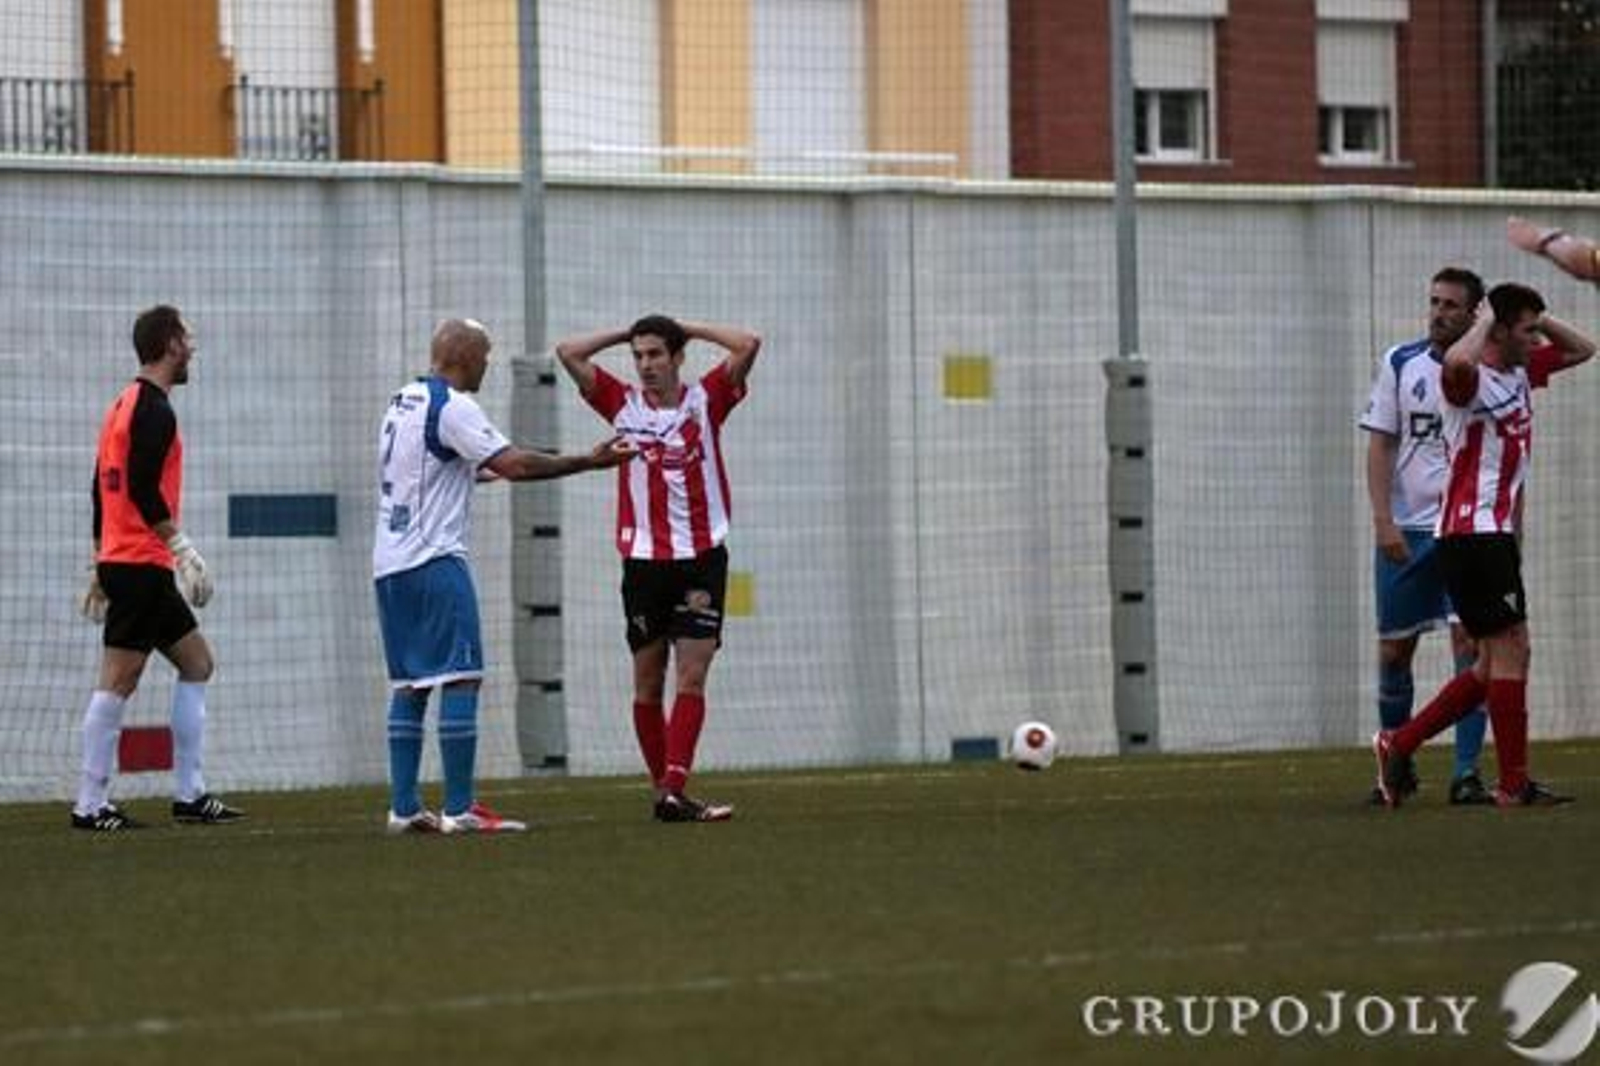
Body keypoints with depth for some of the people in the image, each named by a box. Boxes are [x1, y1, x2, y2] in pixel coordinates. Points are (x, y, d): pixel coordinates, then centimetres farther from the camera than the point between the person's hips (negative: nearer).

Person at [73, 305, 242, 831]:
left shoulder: (124, 405, 18)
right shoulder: (154, 411, -12)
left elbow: (102, 490, 20)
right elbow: (142, 489, -21)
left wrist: (101, 568, 22)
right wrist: (181, 546, -21)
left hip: (119, 563, 10)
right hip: (142, 565, -10)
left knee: (196, 661, 13)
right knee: (119, 679, -8)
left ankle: (190, 796, 11)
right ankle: (90, 805, -8)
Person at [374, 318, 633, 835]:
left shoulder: (401, 403, 16)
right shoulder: (452, 406, -11)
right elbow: (514, 464, -18)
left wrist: (480, 470, 37)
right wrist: (588, 462, -13)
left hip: (389, 562, 9)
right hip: (434, 560, -9)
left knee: (409, 685, 10)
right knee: (460, 679, -8)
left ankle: (404, 807, 8)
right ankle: (459, 809, -11)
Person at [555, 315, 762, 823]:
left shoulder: (705, 400, 5)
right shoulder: (624, 405, 6)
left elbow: (748, 344, -5)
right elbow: (568, 353, 3)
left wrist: (686, 328, 4)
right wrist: (626, 333, 8)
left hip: (702, 557, -1)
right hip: (644, 560, 1)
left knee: (692, 677, -10)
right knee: (648, 681, 3)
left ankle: (674, 790, -17)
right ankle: (665, 789, 11)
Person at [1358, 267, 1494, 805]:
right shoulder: (1401, 364, 4)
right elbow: (1380, 445, 3)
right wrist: (1383, 520, -8)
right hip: (1406, 529, 2)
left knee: (1470, 645, -10)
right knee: (1394, 649, 6)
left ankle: (1467, 773, -8)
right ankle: (1397, 764, 22)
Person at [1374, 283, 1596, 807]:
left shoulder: (1520, 371, 14)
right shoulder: (1474, 379, -14)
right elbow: (1457, 364, -40)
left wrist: (1536, 318, 11)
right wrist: (1484, 322, -21)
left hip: (1497, 534, 10)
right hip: (1472, 533, -10)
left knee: (1495, 664, 11)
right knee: (1511, 650, -9)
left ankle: (1399, 745, 16)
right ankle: (1515, 784, -7)